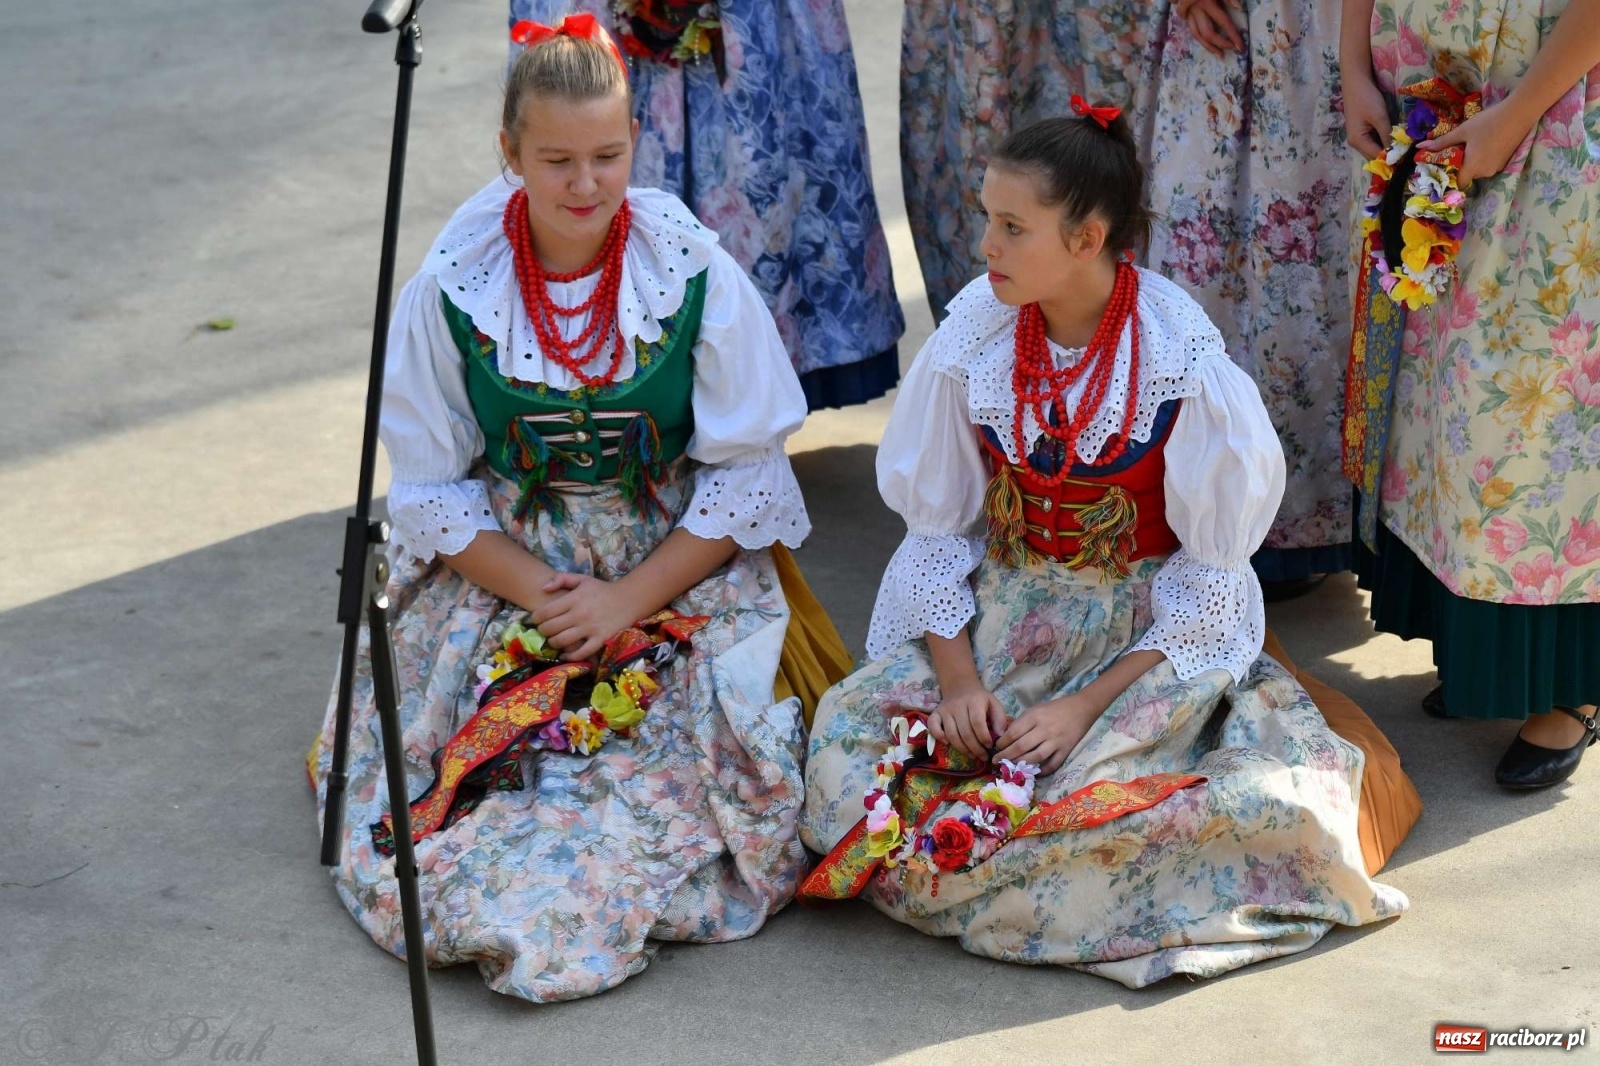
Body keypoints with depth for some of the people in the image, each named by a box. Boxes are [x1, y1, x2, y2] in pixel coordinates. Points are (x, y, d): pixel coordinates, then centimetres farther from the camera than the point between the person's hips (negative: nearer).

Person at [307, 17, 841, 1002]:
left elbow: (748, 474, -6)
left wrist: (630, 599, -15)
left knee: (652, 790, -21)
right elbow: (431, 486, -2)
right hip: (503, 577, 1)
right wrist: (543, 594, -15)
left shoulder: (698, 279, -10)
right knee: (462, 831, -17)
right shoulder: (451, 290, -8)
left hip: (679, 574, 0)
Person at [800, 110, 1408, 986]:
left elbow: (1210, 573, -12)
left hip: (1149, 632, -3)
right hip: (1000, 610, 4)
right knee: (846, 732, -18)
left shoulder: (1183, 360, -18)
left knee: (1088, 798, -28)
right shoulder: (973, 334, -9)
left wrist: (1089, 702, -18)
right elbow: (935, 526, 0)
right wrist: (958, 677, -12)